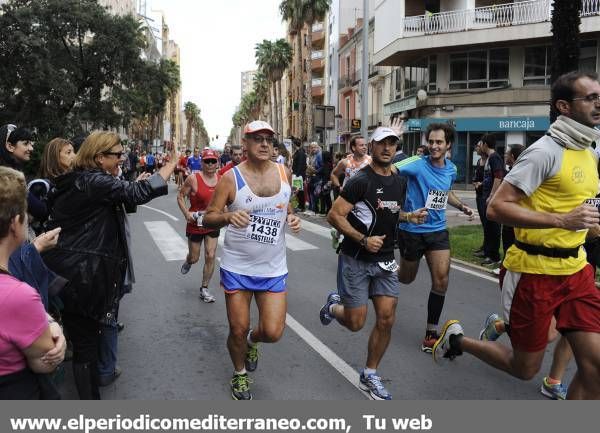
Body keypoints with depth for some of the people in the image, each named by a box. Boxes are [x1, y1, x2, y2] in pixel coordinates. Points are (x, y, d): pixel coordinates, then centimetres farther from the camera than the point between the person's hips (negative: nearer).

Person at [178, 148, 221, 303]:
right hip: (195, 224, -3)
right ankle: (188, 262, 51)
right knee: (194, 258, 12)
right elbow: (180, 196, -6)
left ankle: (204, 289, 17)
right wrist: (186, 213, -17)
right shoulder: (193, 179, -14)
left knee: (210, 257, 1)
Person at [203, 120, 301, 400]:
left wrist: (292, 218, -4)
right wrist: (228, 216, -32)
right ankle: (240, 374, 40)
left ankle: (252, 341, 35)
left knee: (273, 332, -3)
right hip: (237, 268, -2)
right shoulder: (231, 178, -11)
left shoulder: (284, 173, 0)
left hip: (273, 269, 2)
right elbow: (208, 219, -11)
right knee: (238, 331, 8)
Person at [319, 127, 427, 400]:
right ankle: (334, 306, 35)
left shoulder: (399, 182, 9)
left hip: (385, 260, 6)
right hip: (357, 261, -6)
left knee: (386, 320, 1)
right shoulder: (361, 180, -14)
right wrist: (363, 240, -23)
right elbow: (334, 216, -16)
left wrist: (410, 216, 5)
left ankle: (369, 376, 20)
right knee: (355, 323, 0)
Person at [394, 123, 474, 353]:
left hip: (438, 230, 4)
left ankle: (431, 332, 5)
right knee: (406, 278, 13)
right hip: (412, 230, -4)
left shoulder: (451, 168, 4)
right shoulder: (418, 164, -16)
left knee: (441, 278, -8)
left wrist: (462, 206, 9)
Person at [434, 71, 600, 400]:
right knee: (524, 368, 8)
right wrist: (561, 220, -26)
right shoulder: (545, 152, -16)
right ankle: (457, 339, 32)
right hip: (533, 272, -8)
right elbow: (497, 208, -22)